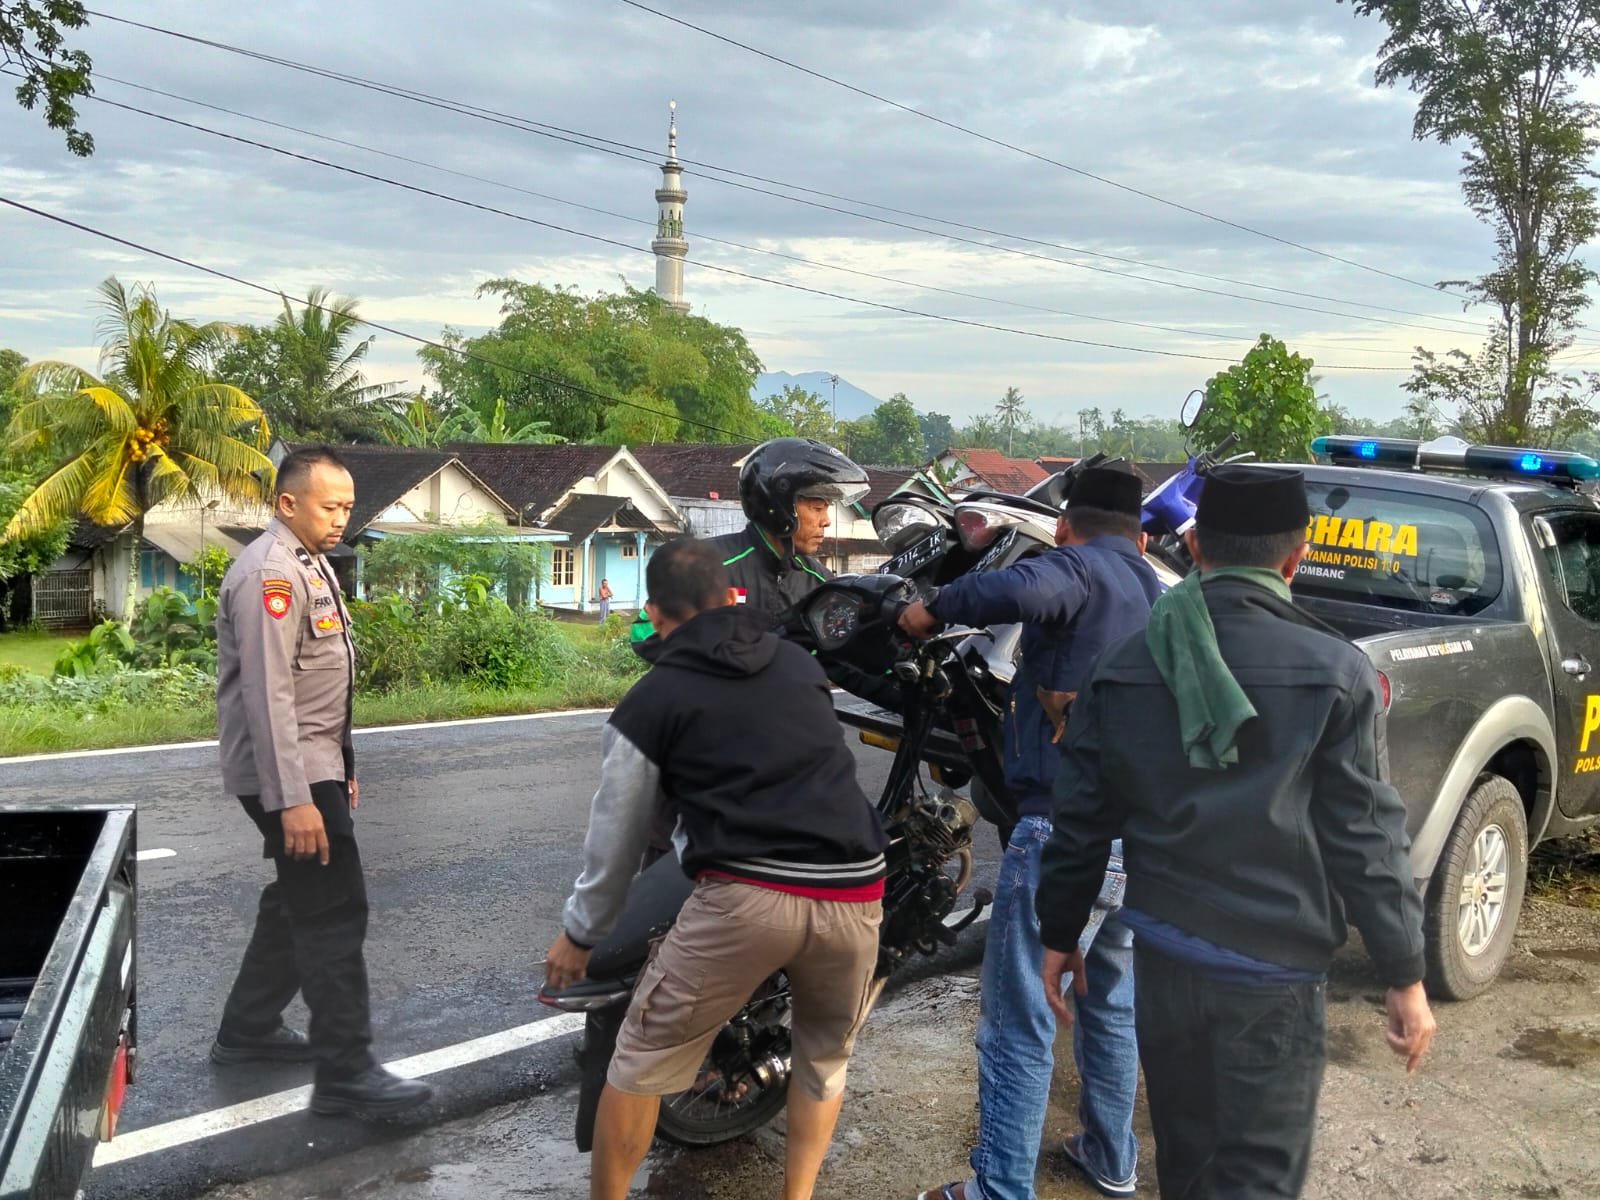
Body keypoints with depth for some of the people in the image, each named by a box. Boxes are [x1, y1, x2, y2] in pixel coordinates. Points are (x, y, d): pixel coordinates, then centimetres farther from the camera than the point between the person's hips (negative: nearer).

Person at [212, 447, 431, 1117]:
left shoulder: (310, 565, 15)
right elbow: (268, 695, -24)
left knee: (299, 903, 18)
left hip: (315, 765, 10)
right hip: (287, 774, -10)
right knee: (335, 913, -9)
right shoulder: (270, 573, -17)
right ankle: (345, 1074, -4)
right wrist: (293, 799, -27)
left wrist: (341, 766, 22)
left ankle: (248, 1031, 32)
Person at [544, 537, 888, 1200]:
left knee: (641, 1063, 14)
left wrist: (578, 933, 28)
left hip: (745, 896, -4)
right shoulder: (798, 660, 19)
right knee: (825, 1055, 29)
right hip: (855, 892, 5)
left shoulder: (650, 700, 7)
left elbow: (616, 835, 12)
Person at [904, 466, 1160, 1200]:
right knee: (1112, 1004, 23)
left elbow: (1025, 589, -31)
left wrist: (934, 609, -16)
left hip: (1065, 829, -8)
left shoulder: (1079, 567, -6)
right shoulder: (1159, 600, 18)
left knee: (1018, 1023, -2)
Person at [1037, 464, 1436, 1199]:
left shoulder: (1124, 666, -1)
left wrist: (1060, 933, 15)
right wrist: (1405, 974, 1)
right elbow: (1365, 839, -9)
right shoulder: (1334, 673, -11)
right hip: (1273, 968, -4)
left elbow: (1082, 820, 3)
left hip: (1162, 952, 4)